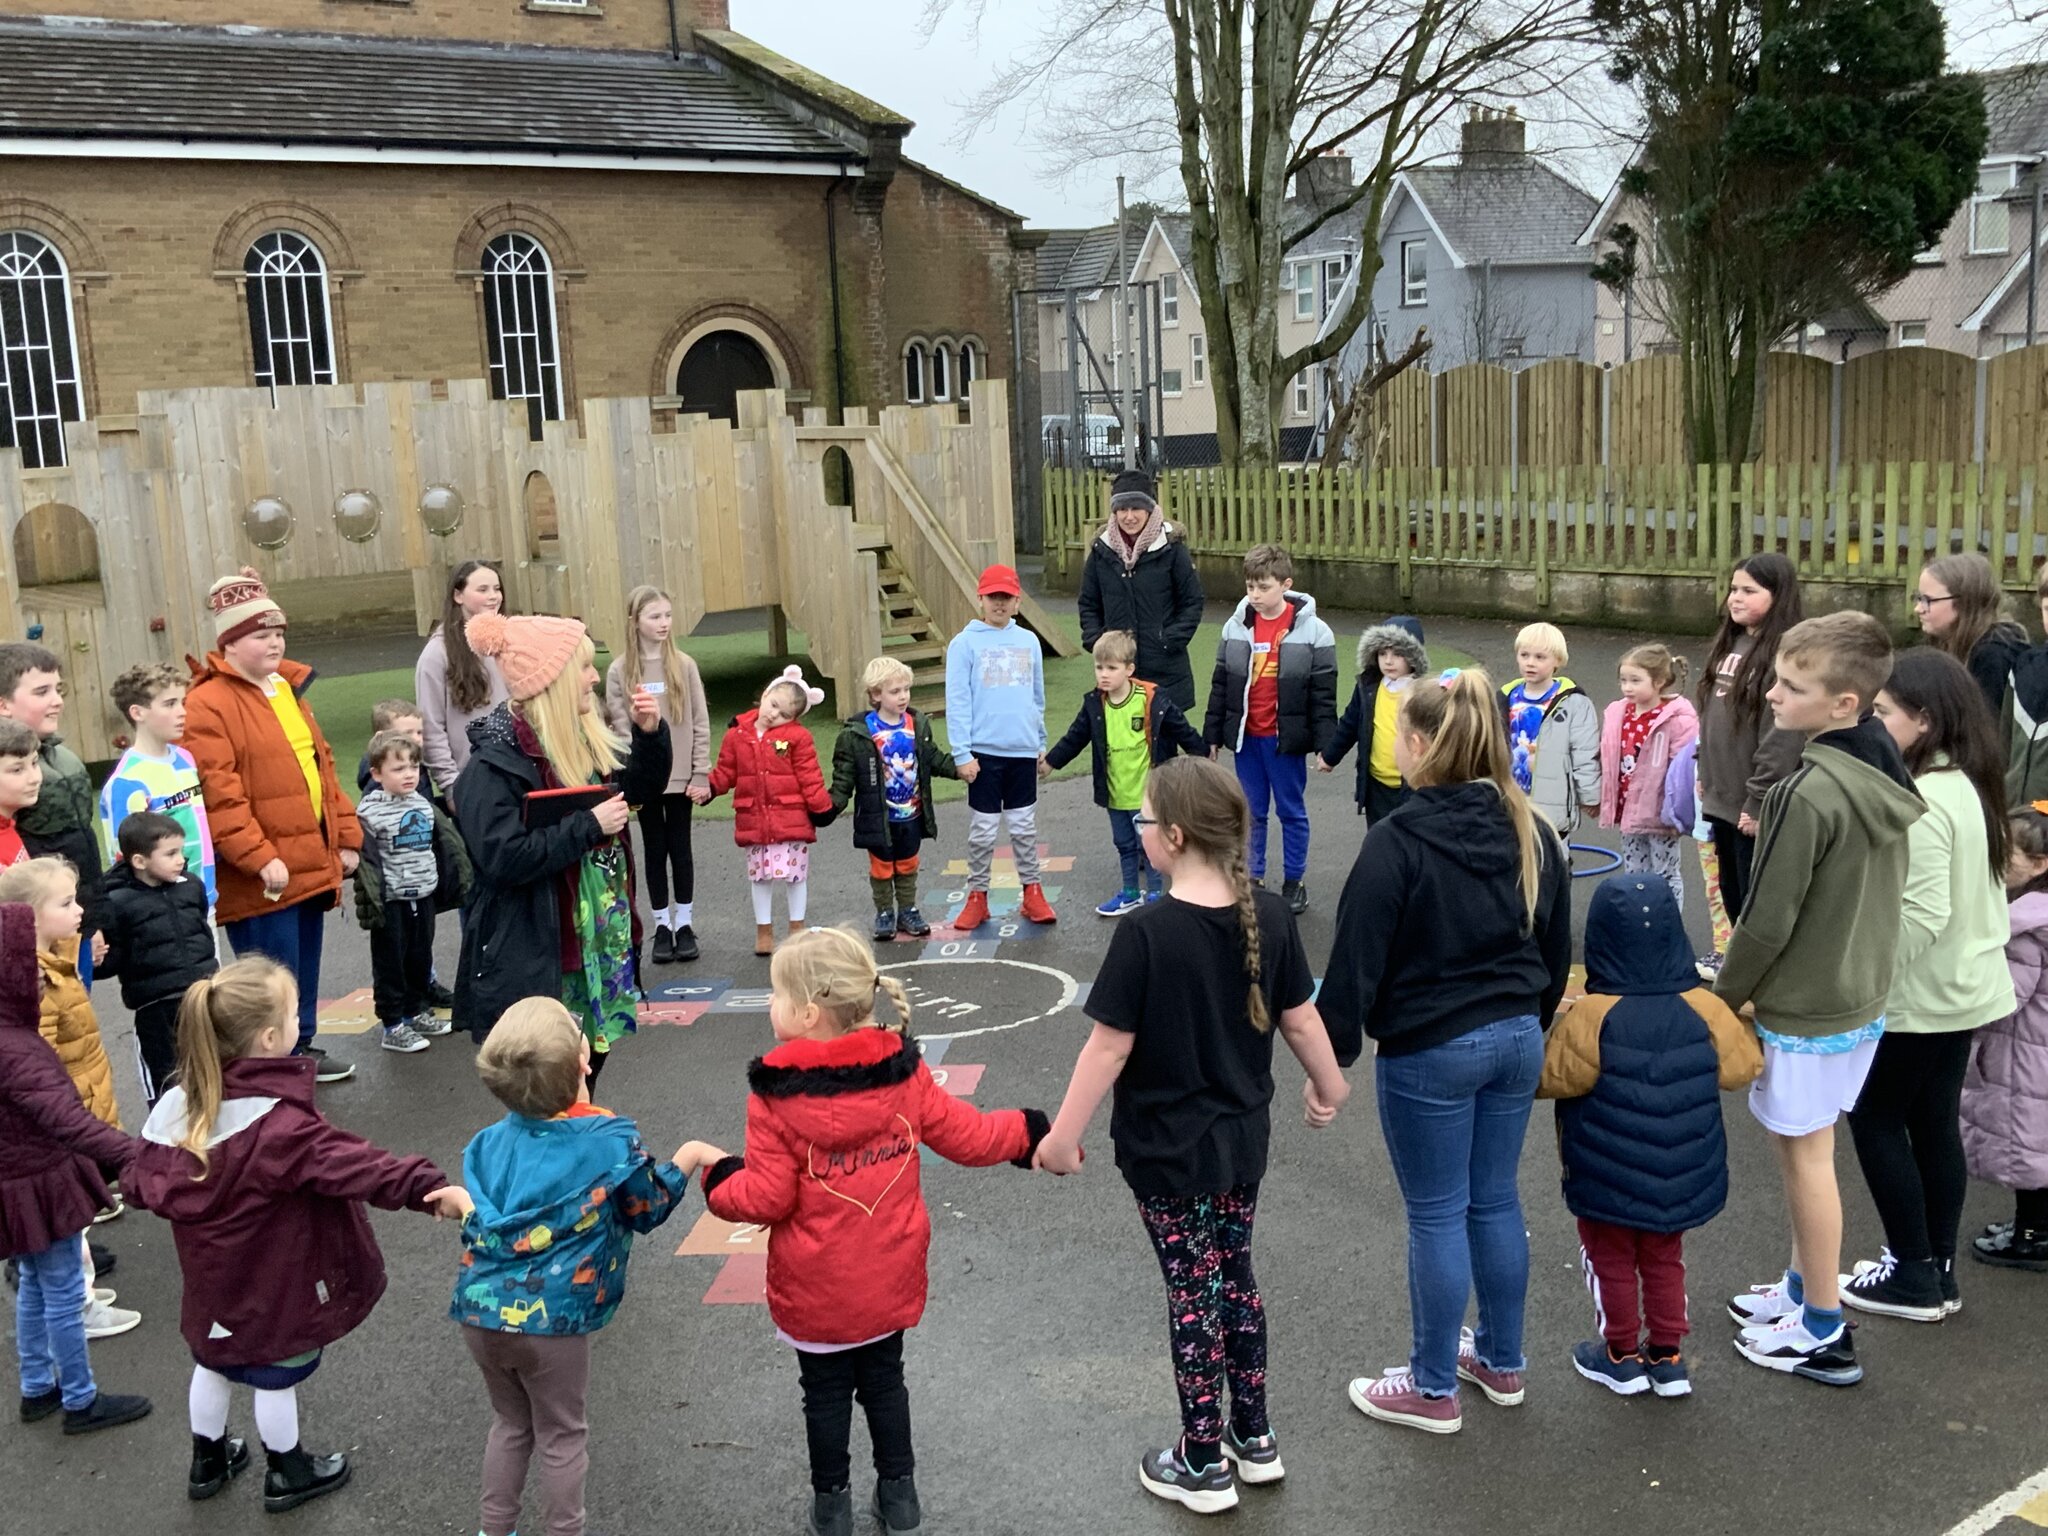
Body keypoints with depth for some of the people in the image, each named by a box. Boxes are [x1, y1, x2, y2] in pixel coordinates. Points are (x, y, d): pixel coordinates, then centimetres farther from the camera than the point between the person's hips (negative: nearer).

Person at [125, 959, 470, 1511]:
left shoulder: (181, 1102, -11)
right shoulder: (279, 1124, -33)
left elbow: (148, 1182, -2)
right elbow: (349, 1162, -45)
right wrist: (426, 1186, -54)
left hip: (213, 1273, 6)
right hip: (274, 1279, -6)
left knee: (215, 1360, 27)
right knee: (275, 1373, 15)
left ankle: (208, 1460, 47)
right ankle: (287, 1475, 36)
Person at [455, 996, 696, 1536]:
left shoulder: (492, 1141, 0)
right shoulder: (611, 1141, -12)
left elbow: (479, 1218, 10)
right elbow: (650, 1209, 3)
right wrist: (685, 1163, 17)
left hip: (480, 1311, 5)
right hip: (549, 1321, -4)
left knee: (510, 1424, 26)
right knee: (562, 1436, 16)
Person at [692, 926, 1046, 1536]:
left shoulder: (775, 1096, -20)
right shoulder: (904, 1071, -9)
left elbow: (766, 1199, -19)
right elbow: (968, 1137, -2)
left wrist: (712, 1165, -2)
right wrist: (1030, 1130, 13)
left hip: (815, 1291, -4)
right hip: (890, 1279, 4)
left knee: (826, 1392, 14)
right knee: (885, 1379, 21)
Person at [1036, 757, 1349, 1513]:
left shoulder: (1147, 933, -24)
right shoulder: (1270, 916, -8)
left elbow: (1109, 1047, -19)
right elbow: (1300, 1018, 3)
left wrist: (1063, 1136, -8)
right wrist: (1328, 1086, 21)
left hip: (1168, 1152, -5)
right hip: (1242, 1140, 5)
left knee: (1192, 1295, 8)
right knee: (1235, 1279, 21)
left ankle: (1205, 1465, 23)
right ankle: (1254, 1439, 35)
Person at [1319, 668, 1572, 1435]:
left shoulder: (1398, 841, -18)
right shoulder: (1532, 832, 4)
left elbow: (1357, 960, -15)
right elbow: (1557, 950, 13)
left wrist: (1331, 1055, -7)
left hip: (1429, 1052, -7)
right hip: (1517, 1040, 7)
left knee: (1437, 1215, 5)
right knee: (1496, 1201, 19)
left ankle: (1433, 1389, 19)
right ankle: (1501, 1361, 34)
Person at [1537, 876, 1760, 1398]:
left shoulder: (1589, 1019, -25)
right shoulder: (1704, 1011, -13)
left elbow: (1547, 1077, -17)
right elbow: (1744, 1066, -1)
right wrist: (1741, 1021, 17)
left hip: (1607, 1183, -4)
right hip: (1679, 1179, 4)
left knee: (1612, 1261, 16)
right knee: (1665, 1259, 23)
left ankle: (1622, 1355, 28)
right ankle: (1667, 1355, 31)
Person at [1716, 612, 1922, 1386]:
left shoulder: (1811, 793, -26)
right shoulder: (1884, 777, 2)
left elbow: (1768, 921, -21)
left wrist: (1721, 997, -6)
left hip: (1804, 1010, -8)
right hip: (1861, 996, 8)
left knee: (1806, 1154, 4)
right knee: (1807, 1150, 20)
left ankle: (1824, 1332, 16)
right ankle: (1802, 1286, 34)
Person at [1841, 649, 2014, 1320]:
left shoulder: (1922, 801, -24)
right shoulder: (1973, 784, 6)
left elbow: (1921, 915, -26)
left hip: (1919, 995, -9)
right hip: (1968, 984, 9)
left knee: (1875, 1116, 5)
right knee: (1935, 1123, 16)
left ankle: (1913, 1276, 13)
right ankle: (1938, 1270, 25)